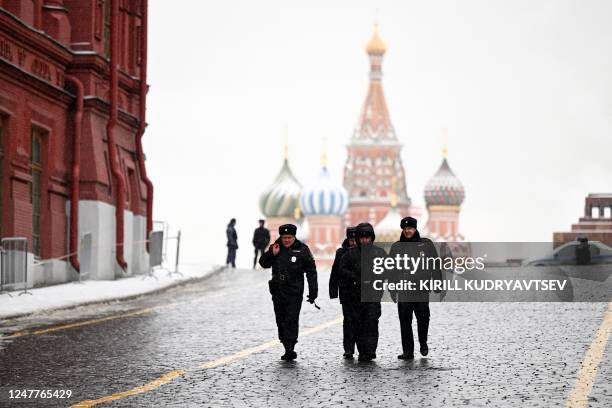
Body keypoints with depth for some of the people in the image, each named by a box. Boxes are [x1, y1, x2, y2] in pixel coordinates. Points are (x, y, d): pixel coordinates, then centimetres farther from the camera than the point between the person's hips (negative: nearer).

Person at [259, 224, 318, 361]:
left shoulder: (302, 250, -3)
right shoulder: (275, 248, 7)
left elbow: (311, 271, -1)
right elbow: (263, 263, 11)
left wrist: (313, 291, -5)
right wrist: (271, 254, -8)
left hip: (294, 292, -5)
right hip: (277, 291, 5)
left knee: (291, 320, -13)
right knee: (281, 321, 8)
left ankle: (290, 348, -17)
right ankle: (287, 349, 16)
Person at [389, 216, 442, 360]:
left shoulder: (426, 244, 6)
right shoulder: (396, 247, 11)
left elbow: (436, 265, 7)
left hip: (422, 290, -2)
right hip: (403, 291, 2)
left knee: (423, 319, -4)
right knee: (405, 322, 0)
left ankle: (423, 343, 23)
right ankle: (408, 351, 5)